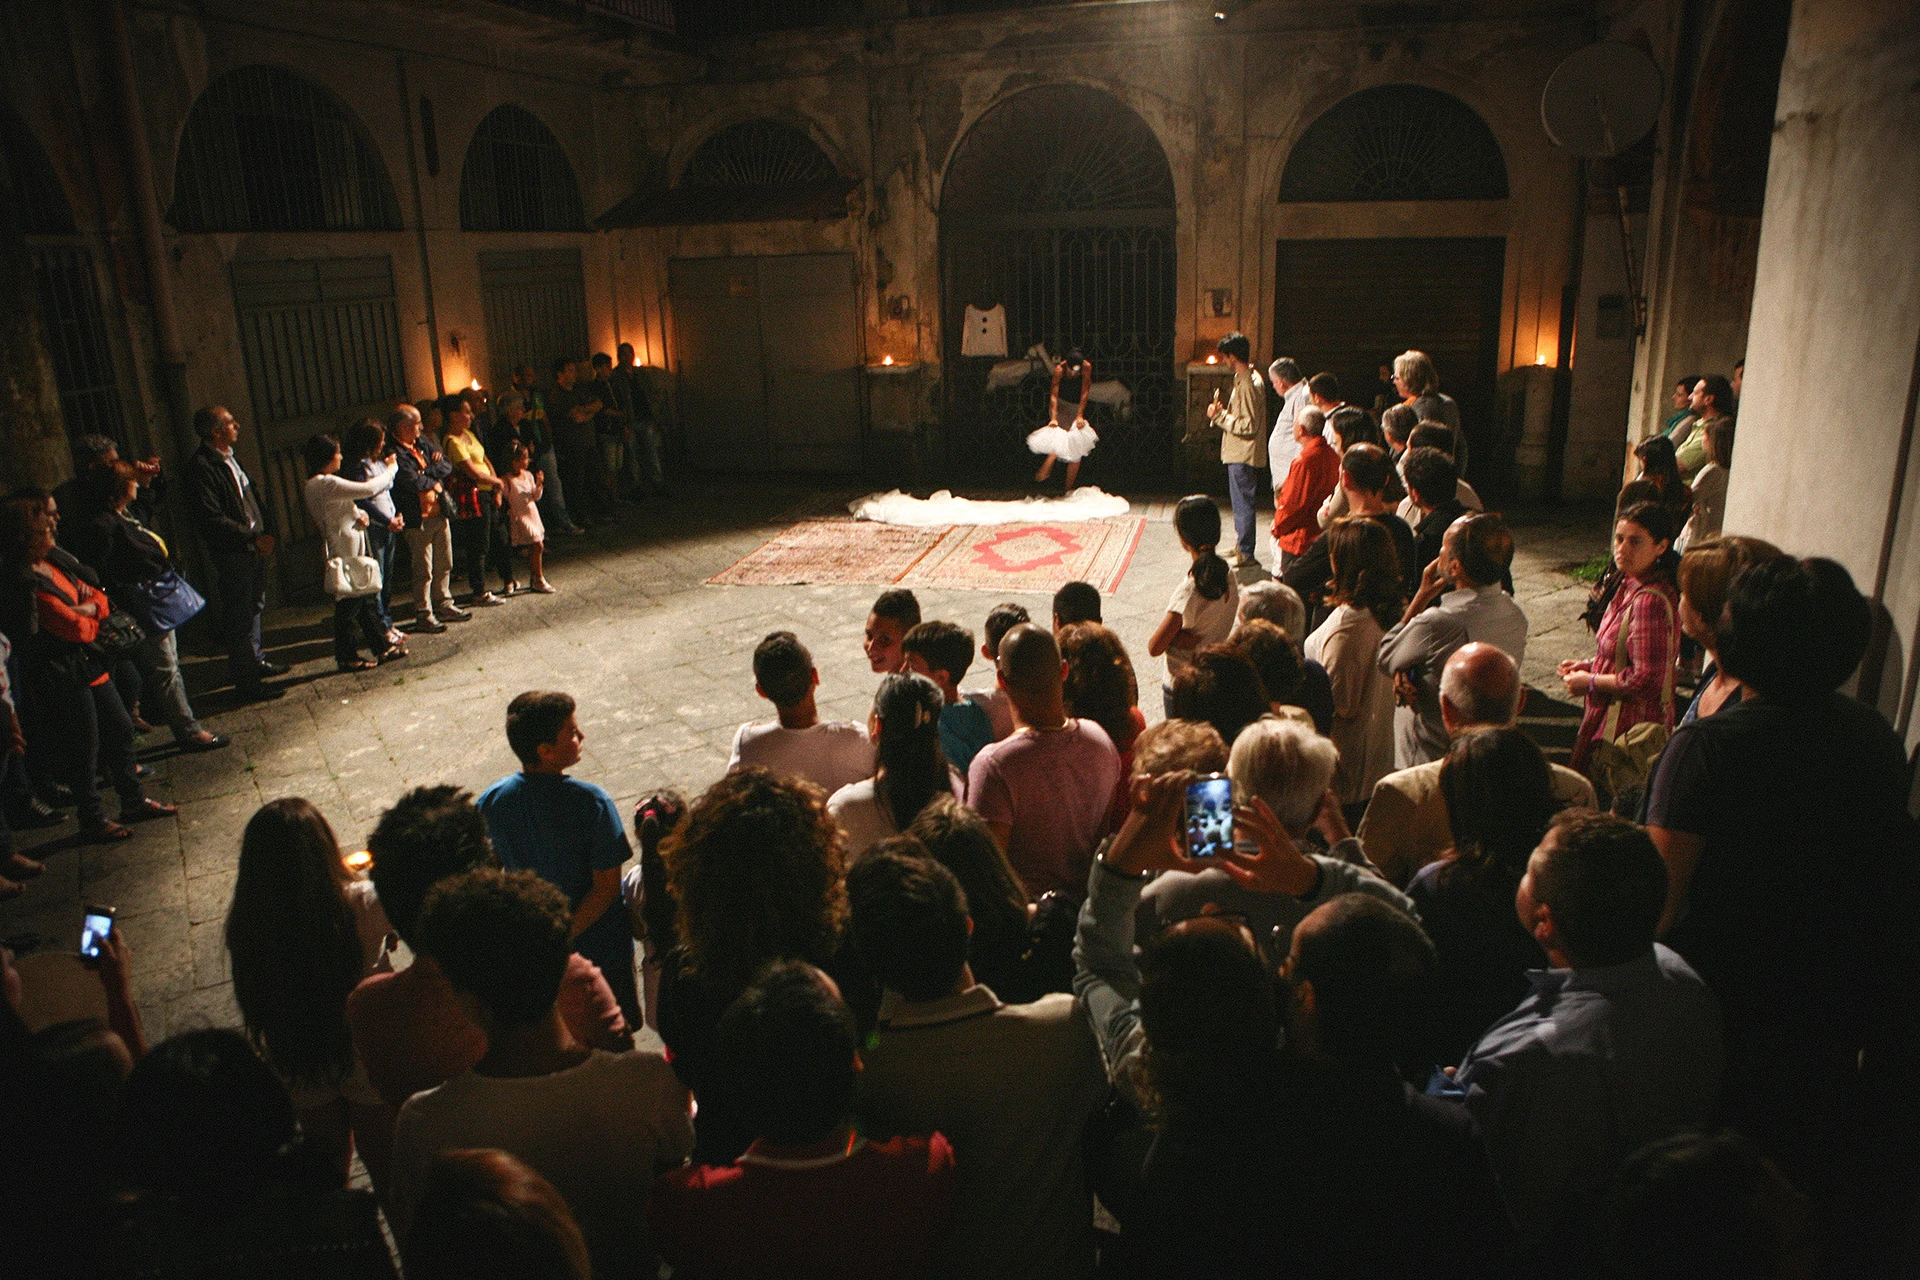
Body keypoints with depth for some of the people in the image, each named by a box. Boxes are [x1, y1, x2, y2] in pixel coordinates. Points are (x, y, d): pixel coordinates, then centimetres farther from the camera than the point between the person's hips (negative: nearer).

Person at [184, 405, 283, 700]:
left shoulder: (229, 457, 12)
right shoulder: (201, 466, -18)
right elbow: (210, 518, -23)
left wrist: (263, 535, 5)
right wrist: (252, 537, -21)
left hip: (252, 548, 10)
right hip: (231, 554, -10)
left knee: (255, 607, 22)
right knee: (239, 617, -3)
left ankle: (256, 661, 38)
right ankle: (246, 682, 5)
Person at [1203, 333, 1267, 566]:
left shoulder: (1248, 384, -20)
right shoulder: (1247, 378, 13)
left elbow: (1247, 426, -24)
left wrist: (1219, 416, -17)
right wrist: (1224, 412, 10)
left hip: (1243, 455, -11)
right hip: (1240, 453, 11)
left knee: (1243, 503, -5)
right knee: (1240, 502, 20)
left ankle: (1246, 555, 0)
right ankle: (1239, 546, 31)